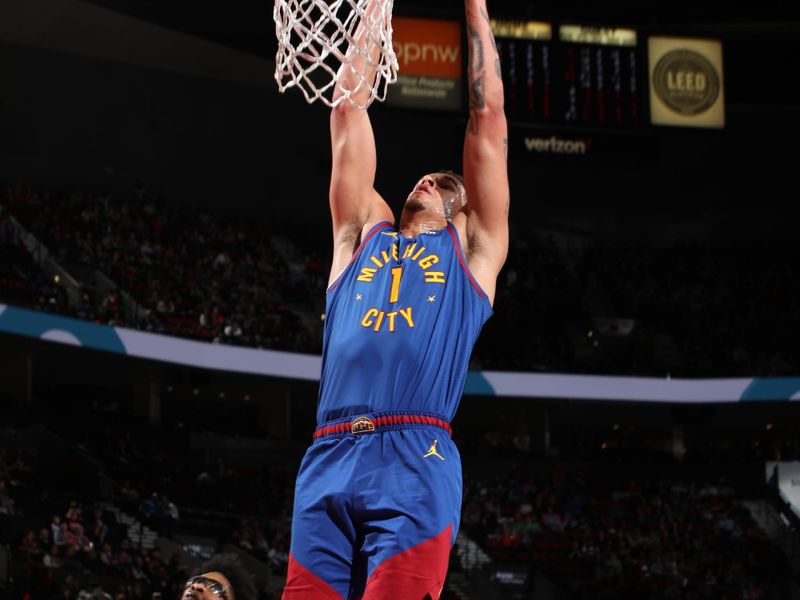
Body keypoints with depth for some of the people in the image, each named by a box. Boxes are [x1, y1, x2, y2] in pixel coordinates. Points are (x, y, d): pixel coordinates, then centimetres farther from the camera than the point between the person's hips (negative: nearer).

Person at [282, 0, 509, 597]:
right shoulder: (362, 235, 28)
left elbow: (488, 118, 20)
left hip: (416, 463, -3)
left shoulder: (474, 251, 22)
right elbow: (347, 111, 28)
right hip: (329, 461, 3)